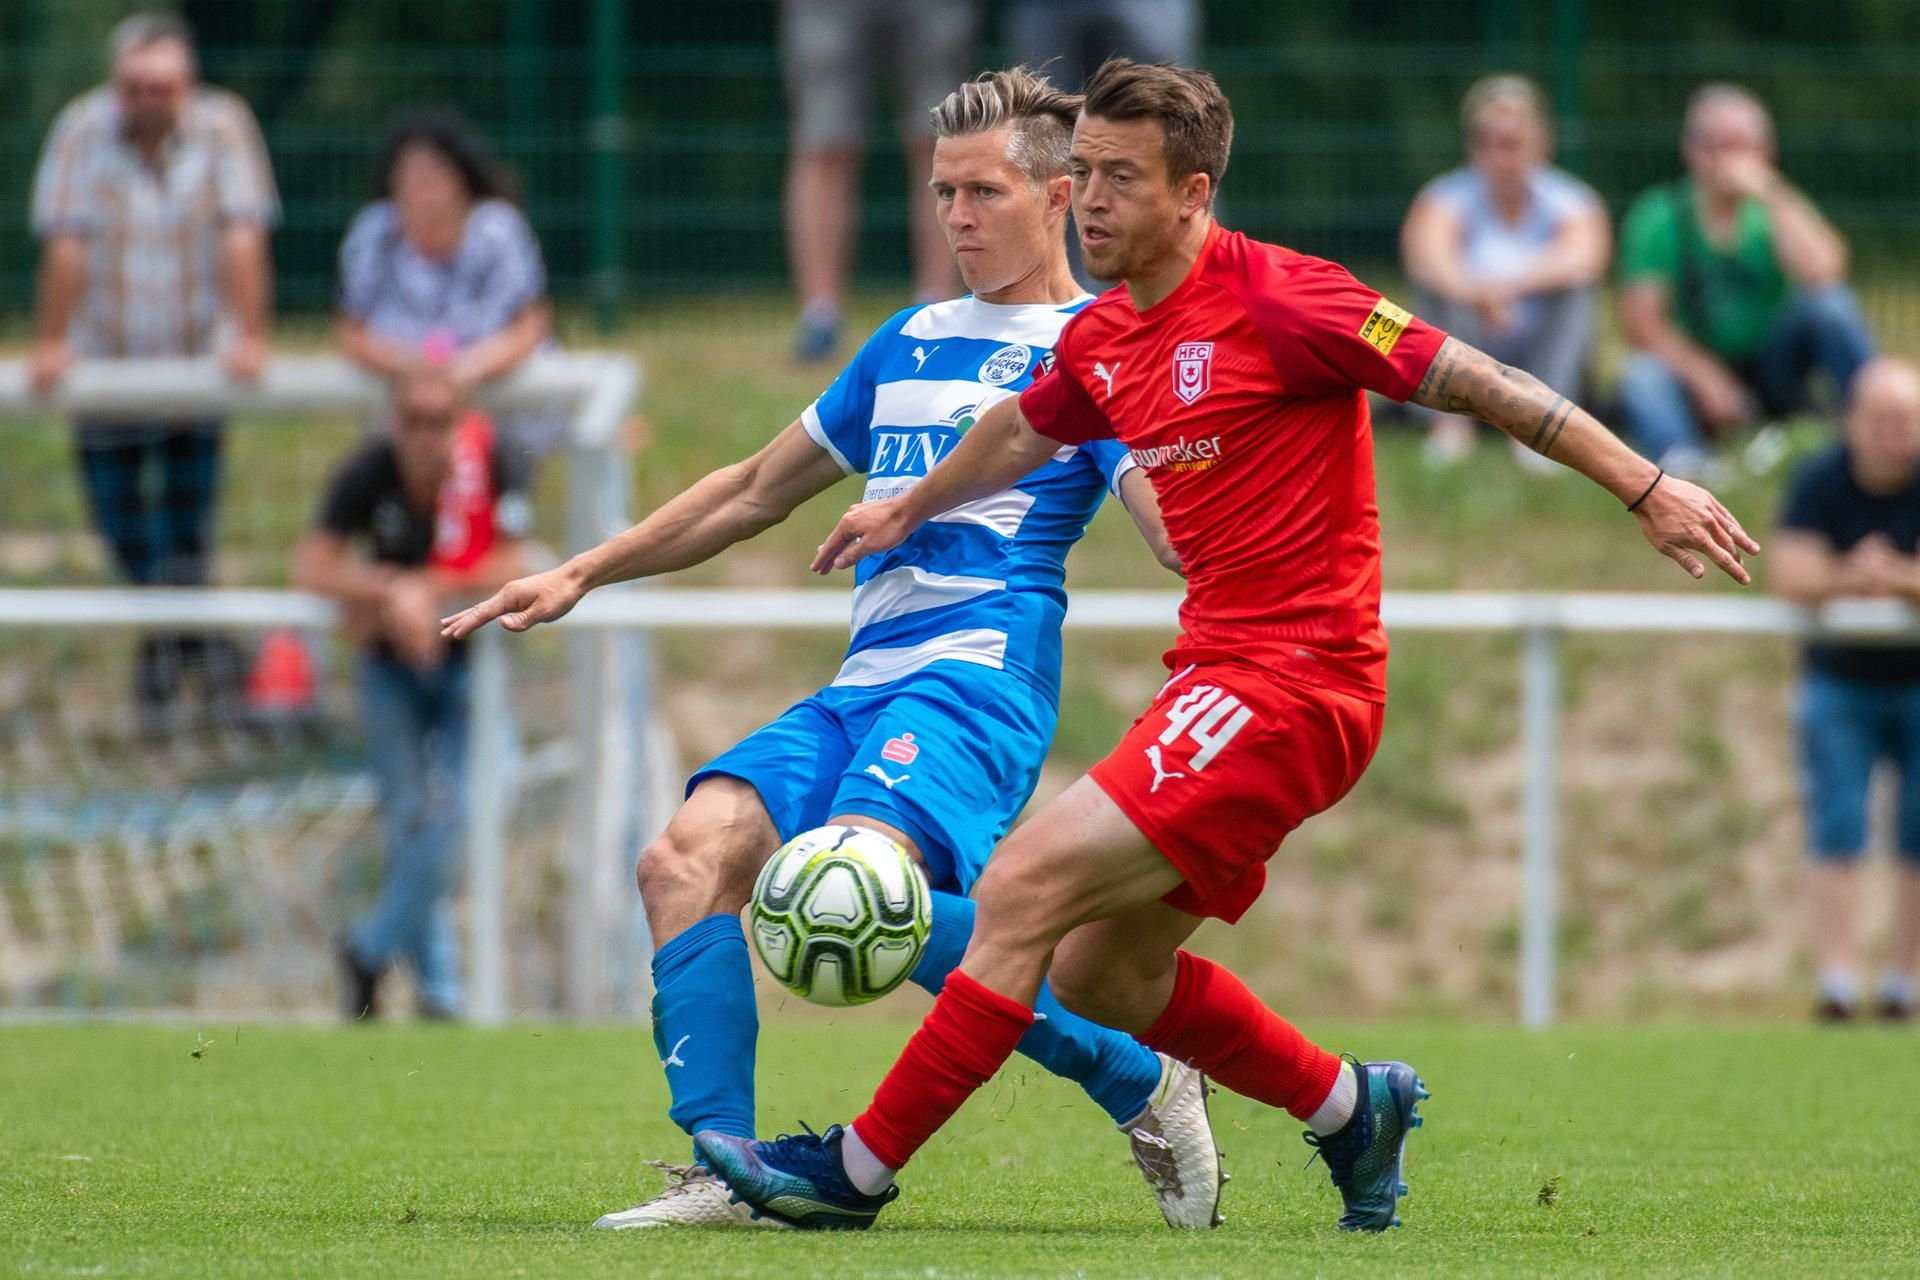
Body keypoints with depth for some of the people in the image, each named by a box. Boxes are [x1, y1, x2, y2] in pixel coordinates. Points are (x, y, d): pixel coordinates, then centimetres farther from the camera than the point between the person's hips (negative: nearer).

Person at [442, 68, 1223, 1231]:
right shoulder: (913, 342, 25)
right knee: (689, 857, -16)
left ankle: (1140, 1081, -16)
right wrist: (582, 576, 31)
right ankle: (724, 1170, -19)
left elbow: (1178, 522, -9)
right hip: (863, 685, 7)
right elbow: (760, 490, 33)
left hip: (979, 669, -7)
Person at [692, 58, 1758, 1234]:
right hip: (1221, 673, 9)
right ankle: (1348, 1107, 28)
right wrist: (910, 511, 49)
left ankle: (862, 1169, -8)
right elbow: (1022, 432, 33)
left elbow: (1480, 385, -12)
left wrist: (1648, 491, -14)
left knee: (1025, 886, -14)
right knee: (1099, 973, 12)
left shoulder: (1277, 301, -15)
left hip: (1291, 685, -9)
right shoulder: (1101, 342, 10)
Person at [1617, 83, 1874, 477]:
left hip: (1776, 373, 1)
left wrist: (1769, 196, -21)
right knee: (1641, 375, -32)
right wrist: (1704, 376, -24)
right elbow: (1639, 321, -11)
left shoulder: (1778, 207, -1)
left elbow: (1820, 272, -23)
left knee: (1828, 302, -24)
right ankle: (1681, 461, -56)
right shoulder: (1660, 218, -3)